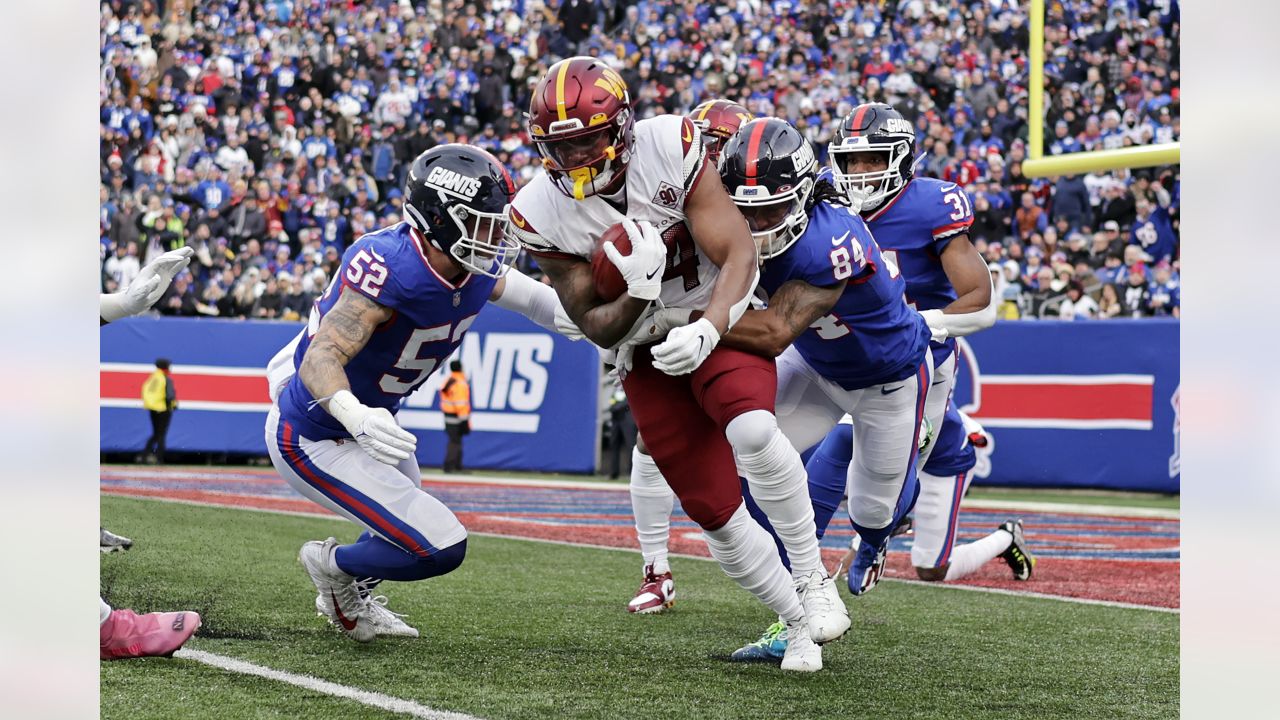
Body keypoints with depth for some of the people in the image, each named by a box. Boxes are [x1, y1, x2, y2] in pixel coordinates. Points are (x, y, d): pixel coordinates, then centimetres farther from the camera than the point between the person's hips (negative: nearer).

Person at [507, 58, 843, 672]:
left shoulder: (670, 149, -22)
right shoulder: (541, 213, -14)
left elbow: (739, 254, -19)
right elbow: (597, 329, -9)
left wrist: (707, 328, -37)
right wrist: (637, 295, -31)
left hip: (719, 321, -3)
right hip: (649, 354, 3)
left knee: (751, 430, -33)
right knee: (714, 511, -1)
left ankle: (813, 580, -17)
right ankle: (798, 625, 20)